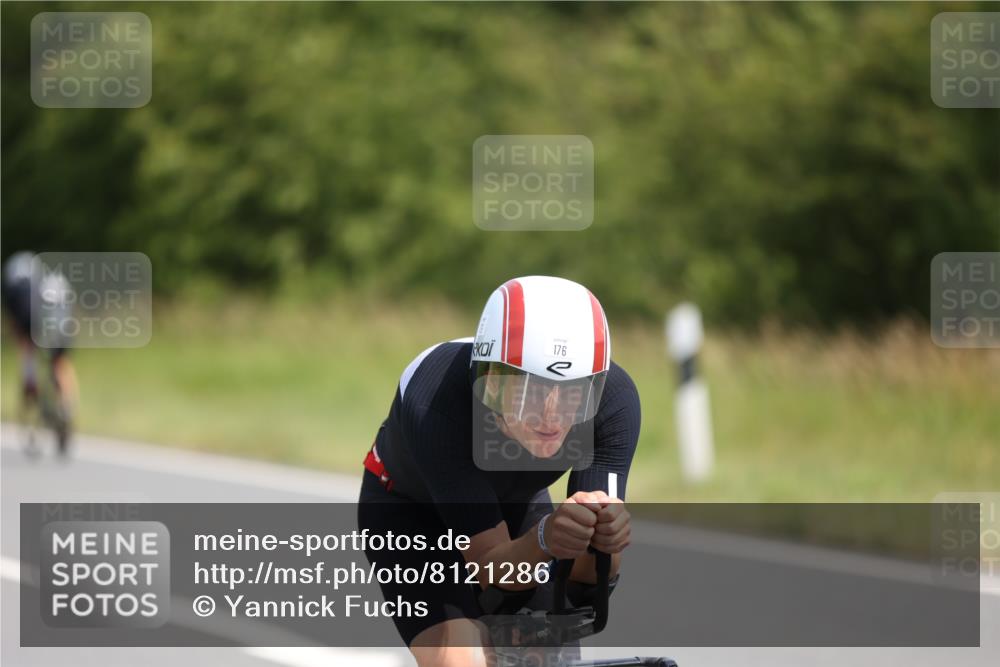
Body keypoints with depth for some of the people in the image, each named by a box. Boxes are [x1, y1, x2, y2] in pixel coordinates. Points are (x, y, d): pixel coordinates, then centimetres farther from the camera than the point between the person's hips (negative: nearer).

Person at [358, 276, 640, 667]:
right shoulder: (434, 406, -40)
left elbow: (586, 573, -31)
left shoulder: (614, 398, -31)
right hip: (411, 512, -4)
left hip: (517, 509, 4)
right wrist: (546, 539, -59)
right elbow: (492, 568, -38)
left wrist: (605, 537, -54)